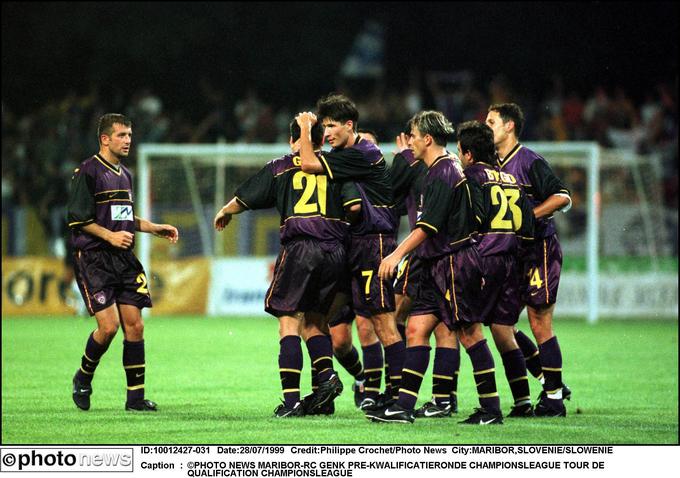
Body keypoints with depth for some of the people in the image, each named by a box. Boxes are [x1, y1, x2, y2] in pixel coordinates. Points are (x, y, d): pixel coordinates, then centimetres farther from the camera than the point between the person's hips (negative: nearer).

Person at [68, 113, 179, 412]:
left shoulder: (125, 175, 17)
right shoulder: (88, 172, -8)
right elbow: (77, 218, -11)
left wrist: (155, 228, 18)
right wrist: (110, 235, -19)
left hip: (123, 258, 7)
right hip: (93, 258, -7)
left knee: (134, 326, 0)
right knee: (108, 325, -15)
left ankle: (135, 397, 4)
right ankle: (83, 379, 11)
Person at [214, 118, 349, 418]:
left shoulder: (280, 168, 10)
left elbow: (243, 199, 19)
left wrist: (224, 213, 39)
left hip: (299, 248, -3)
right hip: (335, 251, 3)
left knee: (288, 323, -1)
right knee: (314, 320, 18)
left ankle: (291, 400, -10)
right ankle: (326, 374, -4)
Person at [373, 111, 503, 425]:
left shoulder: (444, 173, -14)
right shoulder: (439, 171, 16)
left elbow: (428, 225, -20)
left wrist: (398, 254, -19)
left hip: (455, 263, -10)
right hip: (438, 265, 10)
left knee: (470, 334, -5)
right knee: (416, 328, 4)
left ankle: (491, 410, -1)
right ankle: (404, 407, 0)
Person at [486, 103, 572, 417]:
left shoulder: (530, 162, -10)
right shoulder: (494, 165, 13)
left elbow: (563, 198, -16)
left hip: (539, 251, -8)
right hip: (511, 254, 8)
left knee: (539, 324, -6)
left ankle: (554, 399, 3)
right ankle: (551, 383, 16)